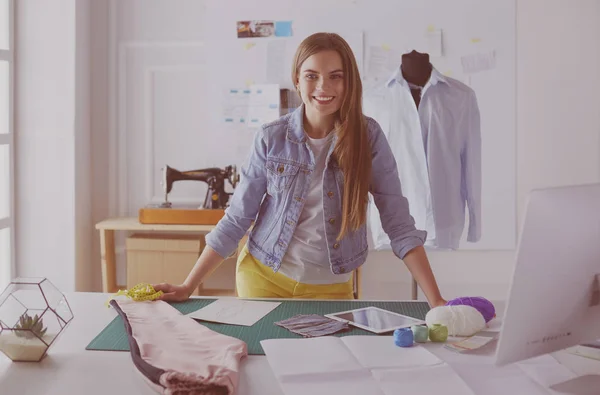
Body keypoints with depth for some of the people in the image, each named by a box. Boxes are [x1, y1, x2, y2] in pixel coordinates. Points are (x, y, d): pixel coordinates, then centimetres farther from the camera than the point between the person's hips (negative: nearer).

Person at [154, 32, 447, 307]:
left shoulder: (368, 136, -11)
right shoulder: (271, 139, -10)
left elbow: (399, 223, -11)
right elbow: (236, 218, -5)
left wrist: (435, 300, -18)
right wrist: (187, 288, -9)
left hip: (331, 288, 0)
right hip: (263, 277, 0)